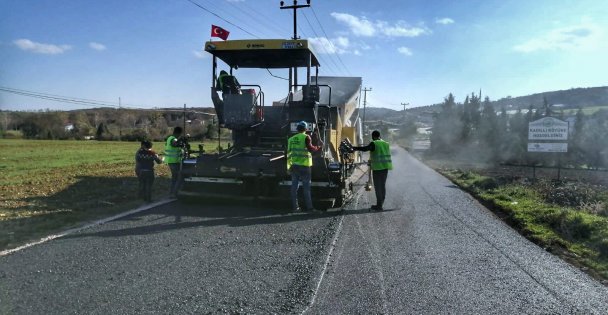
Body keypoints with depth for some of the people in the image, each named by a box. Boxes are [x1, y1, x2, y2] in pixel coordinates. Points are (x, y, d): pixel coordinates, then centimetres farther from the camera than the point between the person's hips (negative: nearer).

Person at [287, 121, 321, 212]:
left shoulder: (291, 139, 12)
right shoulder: (306, 137, -5)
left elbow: (289, 153, 14)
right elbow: (310, 148, -19)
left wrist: (289, 166, 20)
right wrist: (318, 148, -2)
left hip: (294, 165, 5)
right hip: (304, 165, -5)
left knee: (294, 186, 9)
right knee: (306, 187, 0)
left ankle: (294, 206, 12)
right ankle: (309, 207, 2)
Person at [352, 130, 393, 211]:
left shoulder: (374, 144, -9)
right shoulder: (386, 144, 13)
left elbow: (365, 148, -24)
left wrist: (354, 148, -17)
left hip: (377, 167, -7)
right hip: (385, 167, 7)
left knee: (377, 186, -1)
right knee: (383, 185, 14)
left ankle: (379, 205, -1)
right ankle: (380, 203, 21)